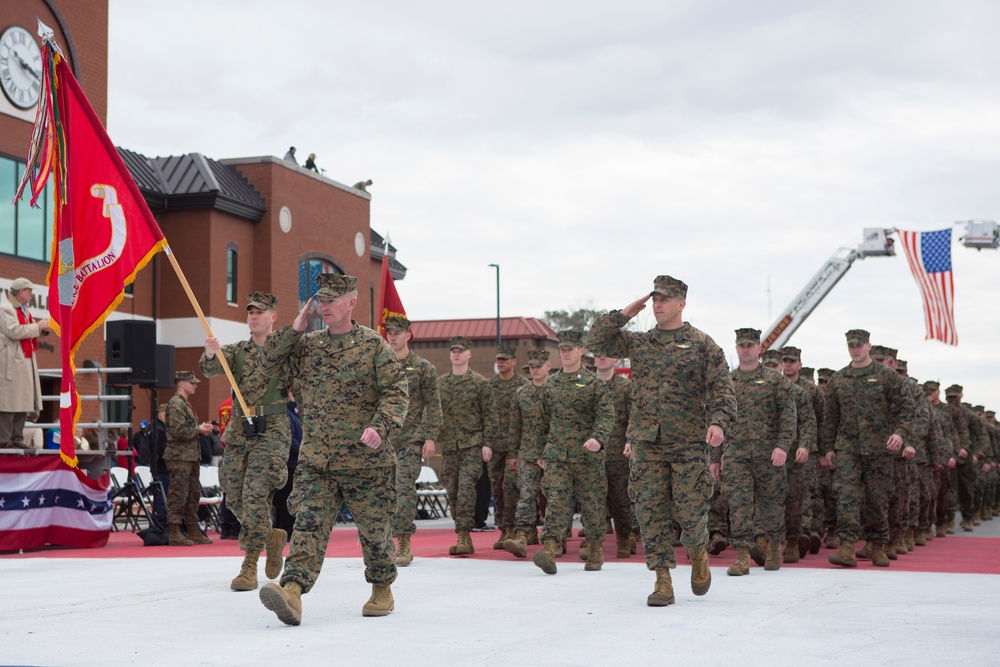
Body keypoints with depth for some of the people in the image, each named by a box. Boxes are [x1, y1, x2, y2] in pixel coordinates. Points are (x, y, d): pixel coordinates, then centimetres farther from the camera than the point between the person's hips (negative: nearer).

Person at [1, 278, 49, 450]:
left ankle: (17, 438, 11)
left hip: (25, 361, 9)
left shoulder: (24, 310, 21)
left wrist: (41, 327, 7)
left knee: (22, 401, 8)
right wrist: (38, 326, -13)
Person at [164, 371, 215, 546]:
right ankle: (175, 534, -5)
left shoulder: (185, 403, 20)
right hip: (179, 457, -11)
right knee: (178, 495, -7)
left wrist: (202, 428, 10)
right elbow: (178, 431, -21)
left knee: (193, 494, 13)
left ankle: (194, 532, 19)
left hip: (190, 456, 11)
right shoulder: (176, 404, -12)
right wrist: (199, 430, -12)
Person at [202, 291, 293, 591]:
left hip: (271, 432, -5)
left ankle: (249, 566, -7)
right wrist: (210, 354, -30)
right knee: (235, 498, 7)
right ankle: (271, 536, 31)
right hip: (237, 432, 5)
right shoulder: (237, 350, 10)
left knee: (255, 496, -14)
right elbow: (210, 369, -9)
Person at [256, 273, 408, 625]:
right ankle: (292, 590, -27)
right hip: (315, 460, 2)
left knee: (374, 530, 8)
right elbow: (267, 363, 10)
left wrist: (380, 427, -24)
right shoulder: (306, 345, 11)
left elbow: (396, 391, -7)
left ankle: (382, 590, 29)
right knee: (309, 524, -13)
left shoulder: (373, 345, -2)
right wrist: (294, 330, -1)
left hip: (366, 461, -2)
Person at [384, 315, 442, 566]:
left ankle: (404, 545, -5)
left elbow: (433, 406, 1)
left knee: (405, 488, -10)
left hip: (411, 439, -3)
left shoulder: (423, 368, 2)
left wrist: (430, 438, -7)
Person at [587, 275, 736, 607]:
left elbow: (722, 387, -4)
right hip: (647, 444, 3)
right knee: (651, 513, -1)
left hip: (689, 444, -3)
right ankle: (663, 582, 5)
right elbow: (597, 341, 9)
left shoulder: (702, 344, 2)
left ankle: (697, 554, 29)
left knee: (690, 510, -3)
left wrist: (718, 421, -20)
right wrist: (624, 314, 3)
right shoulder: (638, 343, 12)